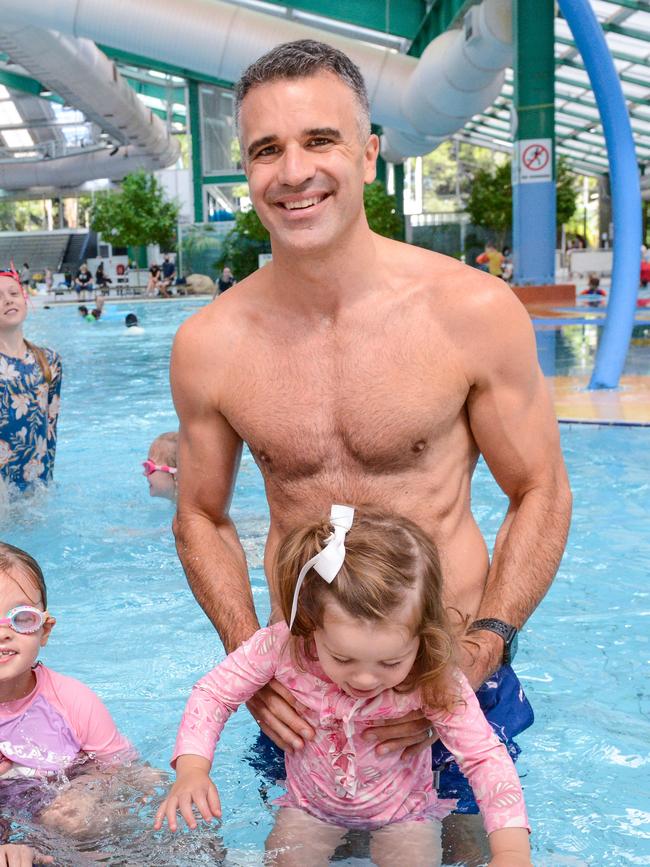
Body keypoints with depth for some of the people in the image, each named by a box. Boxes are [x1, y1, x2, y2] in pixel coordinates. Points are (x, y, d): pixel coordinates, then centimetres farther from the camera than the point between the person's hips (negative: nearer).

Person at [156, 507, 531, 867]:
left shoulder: (433, 681, -33)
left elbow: (486, 756, -27)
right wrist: (192, 770, -32)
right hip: (310, 806, 1)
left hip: (403, 812, 0)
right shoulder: (283, 647, -31)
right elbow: (214, 692, -17)